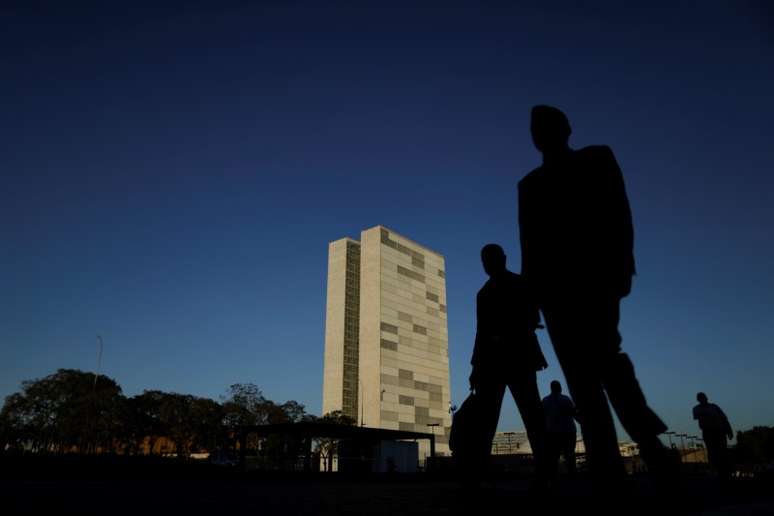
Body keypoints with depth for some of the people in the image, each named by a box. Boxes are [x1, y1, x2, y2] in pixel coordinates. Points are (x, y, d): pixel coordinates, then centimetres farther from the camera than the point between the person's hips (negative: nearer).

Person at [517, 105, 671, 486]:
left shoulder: (597, 160, 15)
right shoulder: (531, 184, 22)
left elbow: (619, 215, 2)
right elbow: (530, 242, 14)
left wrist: (621, 265, -12)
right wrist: (531, 290, 3)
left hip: (595, 274, -3)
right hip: (554, 284, 3)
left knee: (603, 356, -20)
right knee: (580, 374, -4)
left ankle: (649, 442, -8)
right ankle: (608, 467, -5)